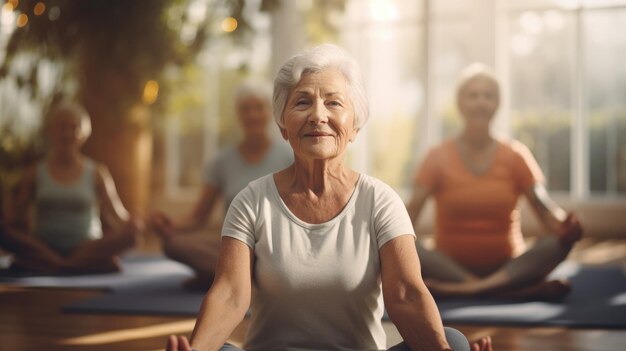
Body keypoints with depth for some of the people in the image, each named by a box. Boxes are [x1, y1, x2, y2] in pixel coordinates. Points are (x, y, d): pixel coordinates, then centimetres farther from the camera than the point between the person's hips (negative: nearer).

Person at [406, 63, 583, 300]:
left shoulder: (515, 156, 7)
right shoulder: (439, 158, 4)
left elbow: (543, 205, -4)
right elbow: (412, 209, -8)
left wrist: (565, 226, -27)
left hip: (507, 268, 1)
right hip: (450, 267, -1)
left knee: (556, 244, -27)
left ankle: (460, 290, -40)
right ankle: (523, 291, -34)